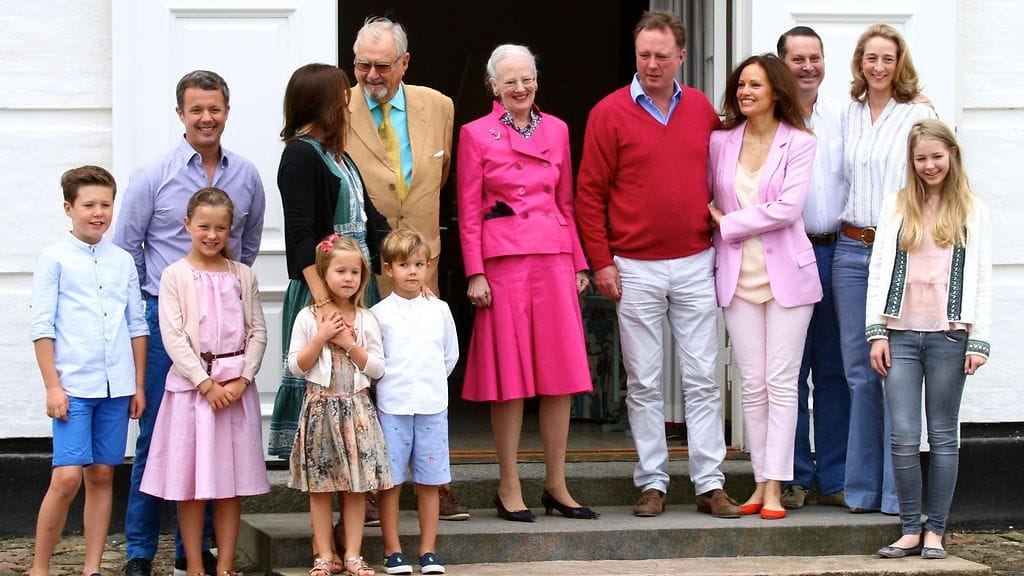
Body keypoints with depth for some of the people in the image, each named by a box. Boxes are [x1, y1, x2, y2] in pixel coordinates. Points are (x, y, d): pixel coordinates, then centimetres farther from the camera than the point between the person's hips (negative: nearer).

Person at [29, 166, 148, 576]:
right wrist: (52, 386, -8)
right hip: (74, 386, -4)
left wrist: (139, 385, 12)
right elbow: (42, 327, -2)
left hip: (117, 387, 4)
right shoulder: (55, 259, 0)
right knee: (67, 477, -11)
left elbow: (137, 325, 16)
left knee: (102, 476, 7)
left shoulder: (123, 261, 12)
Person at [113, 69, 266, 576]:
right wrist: (142, 311, 2)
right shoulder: (153, 177, -1)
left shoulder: (246, 177, 8)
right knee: (156, 434, -3)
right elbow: (125, 247, 4)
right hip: (164, 319, -3)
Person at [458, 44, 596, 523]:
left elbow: (566, 202, 16)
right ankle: (509, 489, 6)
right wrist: (475, 273, -8)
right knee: (510, 377, -2)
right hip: (503, 261, -4)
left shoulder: (556, 130, 12)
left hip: (554, 258, 4)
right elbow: (468, 211, -1)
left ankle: (556, 486, 11)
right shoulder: (476, 134, 0)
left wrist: (579, 263, 11)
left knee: (561, 375, 2)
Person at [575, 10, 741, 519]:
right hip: (636, 268, -2)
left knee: (702, 380, 2)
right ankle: (652, 482, 10)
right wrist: (601, 262, -6)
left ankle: (710, 484, 5)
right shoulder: (609, 113, -2)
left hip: (696, 264, 2)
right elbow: (590, 193, -2)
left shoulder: (703, 110, 7)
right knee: (643, 382, 3)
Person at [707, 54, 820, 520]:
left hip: (785, 272, -3)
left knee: (781, 382, -3)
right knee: (752, 385, 4)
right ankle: (760, 482, 10)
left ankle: (775, 486, -1)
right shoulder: (720, 142, 7)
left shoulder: (799, 144, -3)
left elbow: (787, 208, -12)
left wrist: (727, 223, -9)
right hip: (738, 275, 3)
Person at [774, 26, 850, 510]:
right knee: (788, 372, 1)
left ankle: (833, 478, 13)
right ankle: (793, 479, 10)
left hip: (836, 249, 3)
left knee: (834, 371, 6)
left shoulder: (843, 117, 11)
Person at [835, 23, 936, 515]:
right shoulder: (849, 115, 13)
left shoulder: (918, 115, -1)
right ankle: (863, 488, 13)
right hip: (851, 250, 4)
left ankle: (897, 492, -1)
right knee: (859, 373, 6)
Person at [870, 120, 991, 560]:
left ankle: (936, 530, 9)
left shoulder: (972, 212, 7)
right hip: (901, 332, 1)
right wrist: (876, 332, 1)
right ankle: (911, 529, 3)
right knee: (903, 436, -5)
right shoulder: (896, 206, 10)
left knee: (943, 435, 3)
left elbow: (981, 279, 4)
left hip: (948, 335, -1)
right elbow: (879, 268, 8)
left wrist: (978, 341, -3)